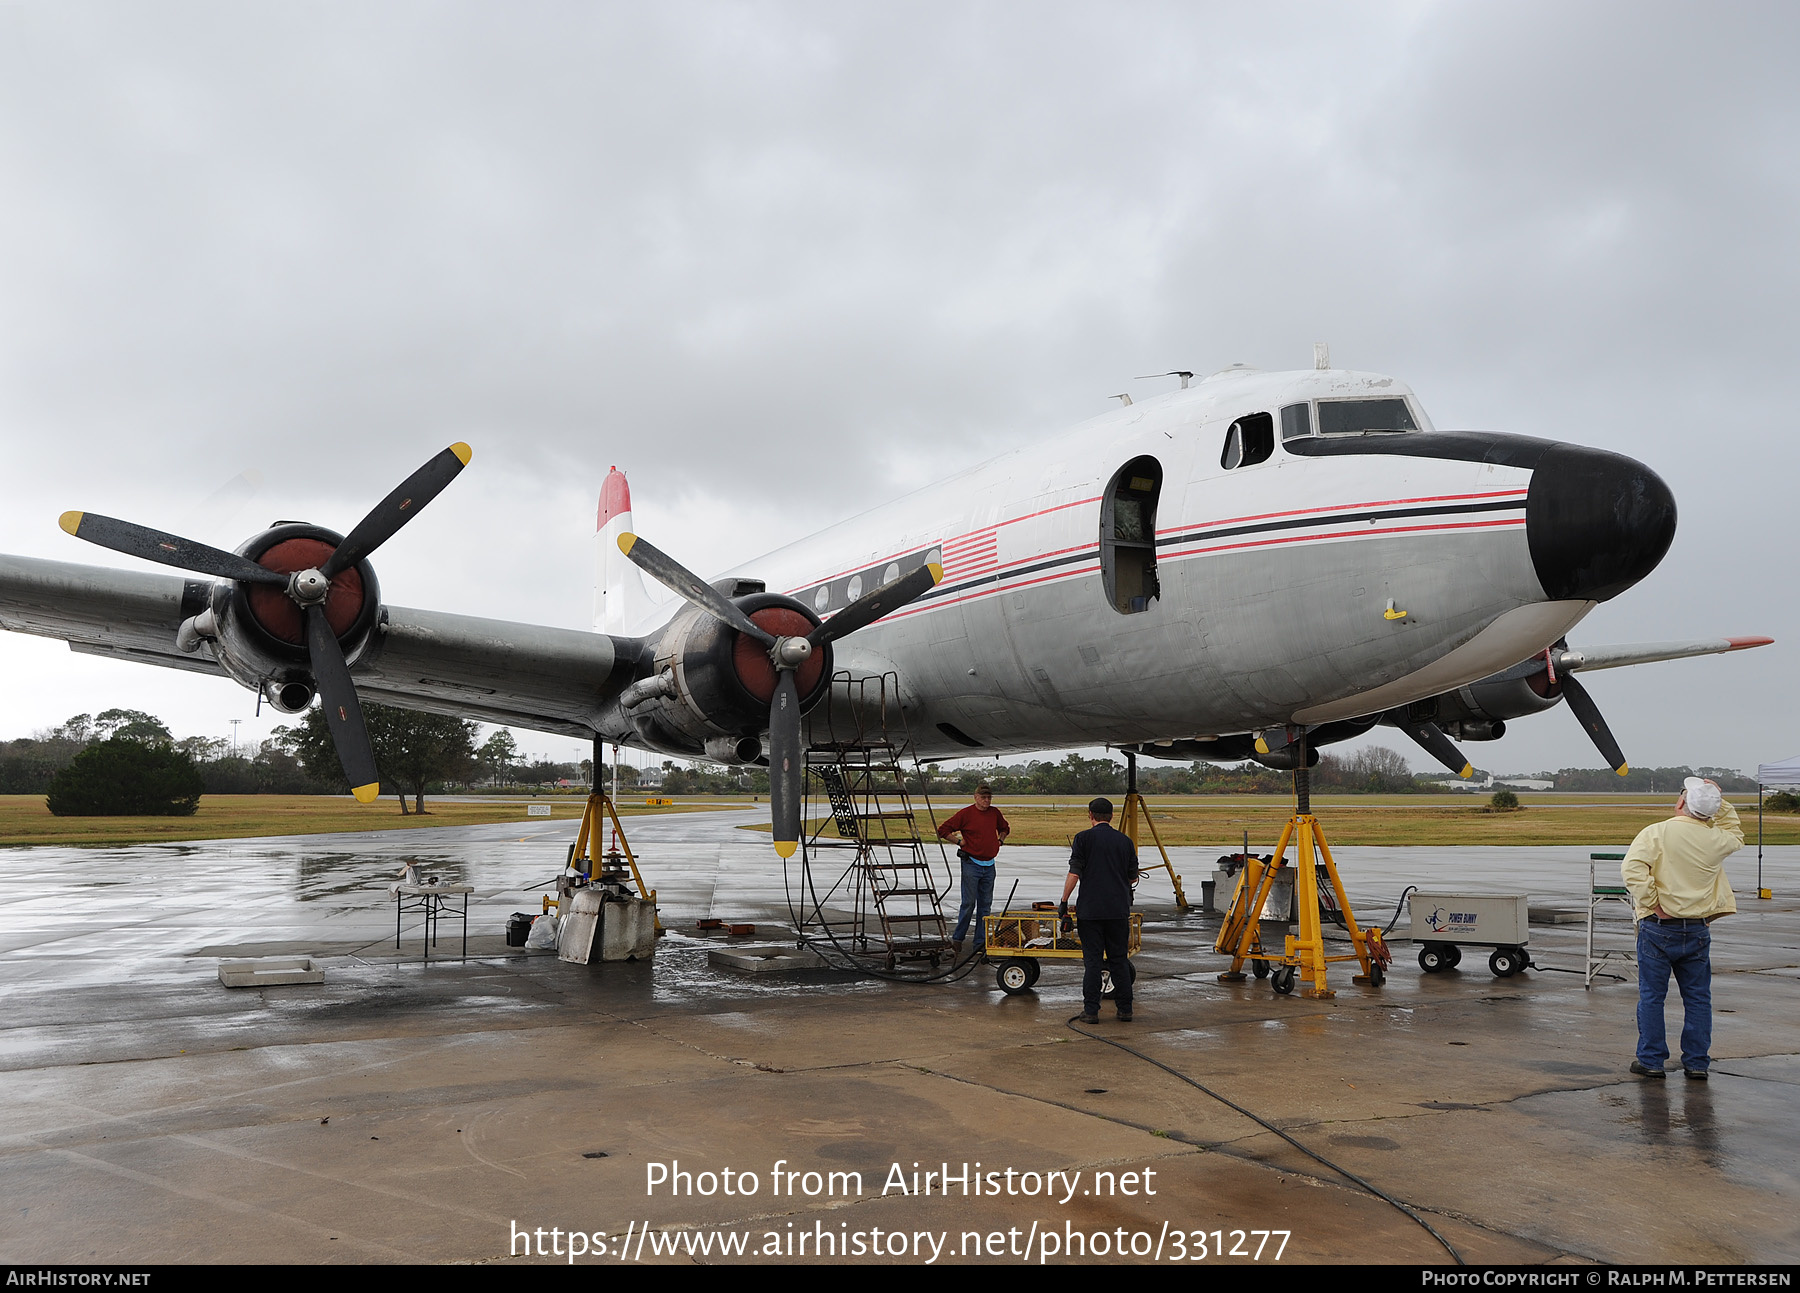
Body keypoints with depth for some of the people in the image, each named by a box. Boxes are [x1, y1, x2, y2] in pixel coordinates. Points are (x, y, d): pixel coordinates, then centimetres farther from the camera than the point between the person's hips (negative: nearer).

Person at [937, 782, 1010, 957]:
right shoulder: (965, 814, -8)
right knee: (969, 903, -7)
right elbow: (943, 830, -6)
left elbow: (1005, 828, 29)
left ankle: (981, 943, 11)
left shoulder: (995, 813, 9)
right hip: (971, 864, -5)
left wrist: (999, 840, 13)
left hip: (989, 865, 5)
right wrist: (960, 842, -6)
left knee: (985, 904, 6)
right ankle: (957, 939, 6)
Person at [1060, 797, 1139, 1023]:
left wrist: (1064, 902, -2)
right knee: (1120, 960, 10)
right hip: (1119, 909, 3)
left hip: (1090, 909, -2)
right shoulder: (1125, 841, 7)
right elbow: (1133, 877, 14)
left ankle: (1091, 1011, 1)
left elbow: (1074, 874, -9)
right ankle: (1125, 1009, 12)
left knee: (1092, 961, 1)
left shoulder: (1084, 838, -3)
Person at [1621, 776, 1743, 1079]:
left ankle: (1651, 1060, 11)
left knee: (1652, 996, 6)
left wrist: (1652, 904, -16)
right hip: (1698, 930, 3)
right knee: (1698, 998, 13)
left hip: (1658, 929, -3)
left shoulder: (1656, 833, -12)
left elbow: (1632, 868, -27)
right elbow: (1737, 836, 25)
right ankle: (1697, 1062, 18)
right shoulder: (1717, 839, -1)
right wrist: (1719, 802, 14)